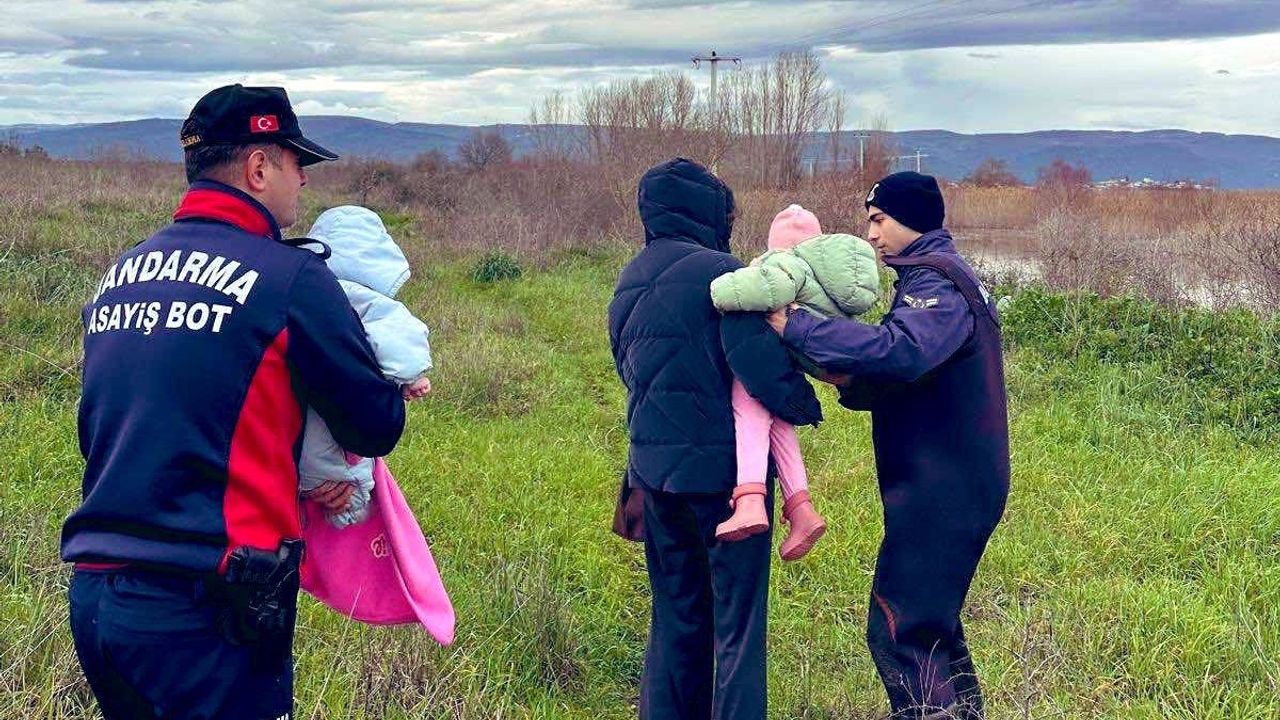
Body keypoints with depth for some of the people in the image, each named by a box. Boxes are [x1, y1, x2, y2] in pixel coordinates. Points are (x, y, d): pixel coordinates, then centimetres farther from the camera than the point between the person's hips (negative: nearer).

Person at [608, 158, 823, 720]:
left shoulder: (628, 284, 12)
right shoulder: (717, 271, -14)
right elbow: (760, 363, -20)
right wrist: (806, 407, -4)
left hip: (652, 468, 7)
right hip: (720, 468, -7)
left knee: (676, 615, 18)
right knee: (737, 616, 2)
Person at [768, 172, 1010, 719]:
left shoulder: (938, 283, -15)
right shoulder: (938, 278, 18)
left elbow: (899, 350, -36)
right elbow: (901, 384, 16)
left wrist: (795, 328, -32)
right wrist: (850, 379, -4)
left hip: (940, 490, -11)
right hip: (951, 487, 11)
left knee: (899, 632, -8)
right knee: (932, 622, 21)